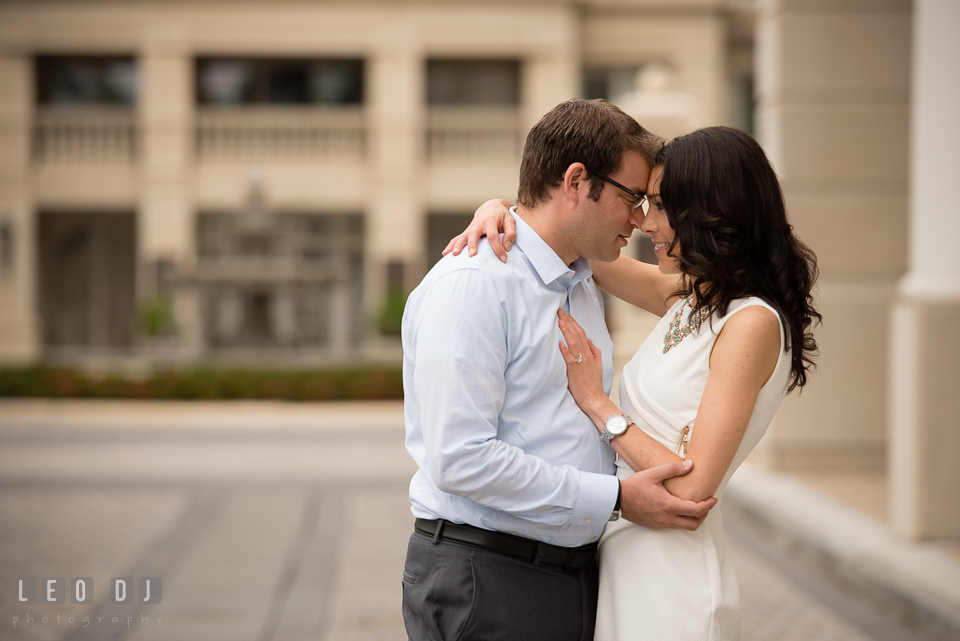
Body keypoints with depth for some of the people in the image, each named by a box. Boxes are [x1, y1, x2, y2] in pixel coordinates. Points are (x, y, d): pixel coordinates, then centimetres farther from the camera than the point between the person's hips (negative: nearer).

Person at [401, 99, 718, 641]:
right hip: (486, 583, -9)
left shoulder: (586, 288, 17)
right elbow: (460, 459, -24)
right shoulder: (471, 284, -15)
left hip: (577, 573, 9)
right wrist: (617, 498, -20)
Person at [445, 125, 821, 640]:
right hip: (621, 556, 8)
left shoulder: (752, 323, -16)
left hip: (672, 582, -8)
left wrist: (595, 401, -13)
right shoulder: (688, 297, 9)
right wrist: (501, 209, 0)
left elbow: (692, 487, -21)